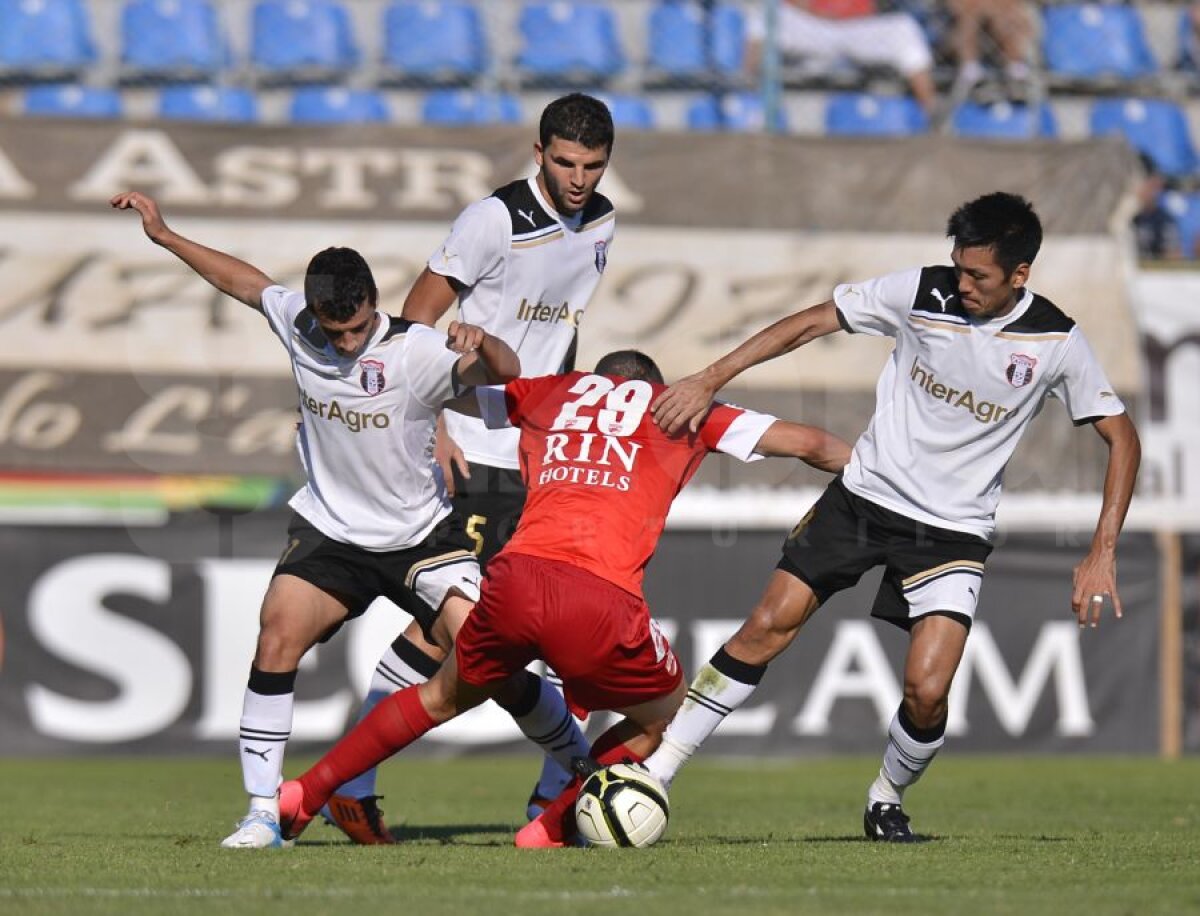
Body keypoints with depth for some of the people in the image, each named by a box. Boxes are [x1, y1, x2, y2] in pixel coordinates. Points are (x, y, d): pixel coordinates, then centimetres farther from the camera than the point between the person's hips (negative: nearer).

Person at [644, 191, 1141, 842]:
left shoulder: (1055, 343, -11)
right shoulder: (921, 293, -10)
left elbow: (1122, 438, -4)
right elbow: (809, 324, -5)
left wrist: (1102, 555, -13)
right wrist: (709, 381, -12)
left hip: (954, 529, -1)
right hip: (866, 492, 1)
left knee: (926, 691, -15)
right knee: (767, 626, -8)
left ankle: (887, 800, 16)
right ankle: (658, 768, -1)